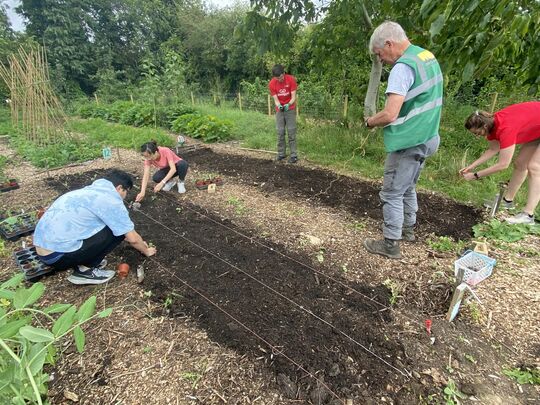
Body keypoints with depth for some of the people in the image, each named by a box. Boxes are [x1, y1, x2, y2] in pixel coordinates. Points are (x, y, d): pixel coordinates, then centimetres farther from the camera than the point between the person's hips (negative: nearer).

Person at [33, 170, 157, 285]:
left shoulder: (91, 190, 15)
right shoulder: (111, 200, -13)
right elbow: (132, 238, -6)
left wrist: (139, 242, 35)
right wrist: (146, 251, 14)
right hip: (57, 255, -9)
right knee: (118, 230, -5)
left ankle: (81, 263, 14)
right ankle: (84, 270, 2)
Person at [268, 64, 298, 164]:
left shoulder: (291, 79, -17)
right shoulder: (271, 84, -12)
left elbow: (293, 97, -17)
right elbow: (276, 99, -12)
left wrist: (288, 105, -37)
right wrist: (279, 106, -34)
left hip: (290, 109, -2)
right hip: (279, 110, 2)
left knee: (291, 132, -6)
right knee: (280, 133, 1)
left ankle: (293, 155, -4)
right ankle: (281, 153, 10)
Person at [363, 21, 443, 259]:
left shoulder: (403, 67, -19)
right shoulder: (428, 57, 12)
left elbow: (389, 115, -27)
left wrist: (370, 121, -6)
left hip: (408, 143, -9)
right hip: (427, 138, 10)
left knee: (392, 194, 1)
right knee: (408, 188, 22)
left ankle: (391, 245, 11)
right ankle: (408, 229, 37)